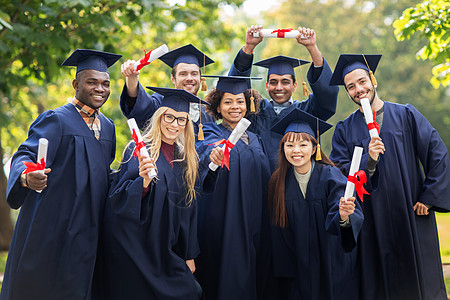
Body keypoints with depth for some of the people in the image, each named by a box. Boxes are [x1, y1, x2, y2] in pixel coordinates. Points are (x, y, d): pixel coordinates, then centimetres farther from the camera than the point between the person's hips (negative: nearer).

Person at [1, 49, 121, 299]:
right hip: (52, 226, -6)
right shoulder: (57, 120, -8)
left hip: (88, 230, 6)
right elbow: (26, 154, -19)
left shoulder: (107, 127, 12)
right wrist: (27, 176, -40)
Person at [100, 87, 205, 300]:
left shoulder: (186, 159, 9)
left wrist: (189, 255, 12)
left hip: (168, 252, 5)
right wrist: (143, 182, -31)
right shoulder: (138, 150, -7)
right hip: (136, 248, -5)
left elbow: (188, 209, 14)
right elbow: (119, 200, -12)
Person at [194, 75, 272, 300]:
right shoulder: (213, 134, -2)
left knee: (252, 278, 8)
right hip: (224, 223, -5)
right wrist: (214, 156, -50)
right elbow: (207, 148, -26)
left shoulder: (255, 140, 14)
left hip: (254, 225, 5)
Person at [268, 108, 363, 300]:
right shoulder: (278, 181, -4)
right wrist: (283, 268, 4)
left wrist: (343, 216, -49)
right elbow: (279, 228, 5)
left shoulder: (330, 176, -14)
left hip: (332, 265, -2)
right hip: (297, 268, 2)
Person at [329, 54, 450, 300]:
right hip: (372, 223, 1)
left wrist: (429, 198, -6)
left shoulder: (406, 115, 4)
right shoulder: (345, 130, 7)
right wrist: (369, 160, -18)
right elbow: (339, 171, -2)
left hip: (412, 217, -1)